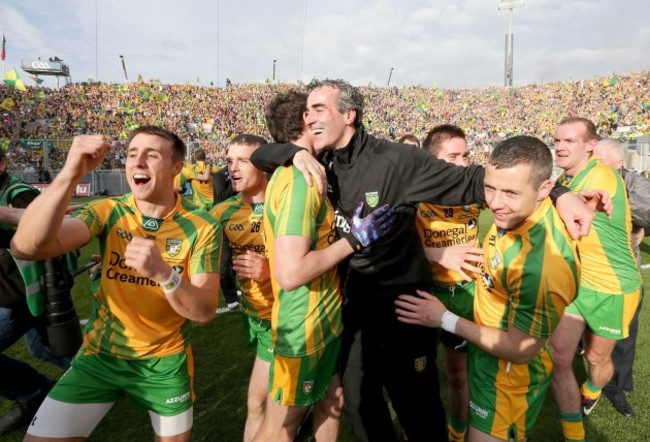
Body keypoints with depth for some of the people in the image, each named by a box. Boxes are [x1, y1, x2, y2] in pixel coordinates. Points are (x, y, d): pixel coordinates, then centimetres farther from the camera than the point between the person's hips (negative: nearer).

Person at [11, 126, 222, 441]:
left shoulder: (201, 228, -15)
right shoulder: (108, 212, -10)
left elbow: (205, 312, -20)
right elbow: (26, 248, -25)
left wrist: (164, 273, -38)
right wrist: (69, 175, -38)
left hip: (165, 363, 0)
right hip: (100, 355, 1)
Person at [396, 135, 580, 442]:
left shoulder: (542, 261, -39)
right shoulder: (516, 214, -14)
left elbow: (521, 350, -28)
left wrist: (445, 320, -22)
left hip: (509, 373, -8)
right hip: (491, 355, 8)